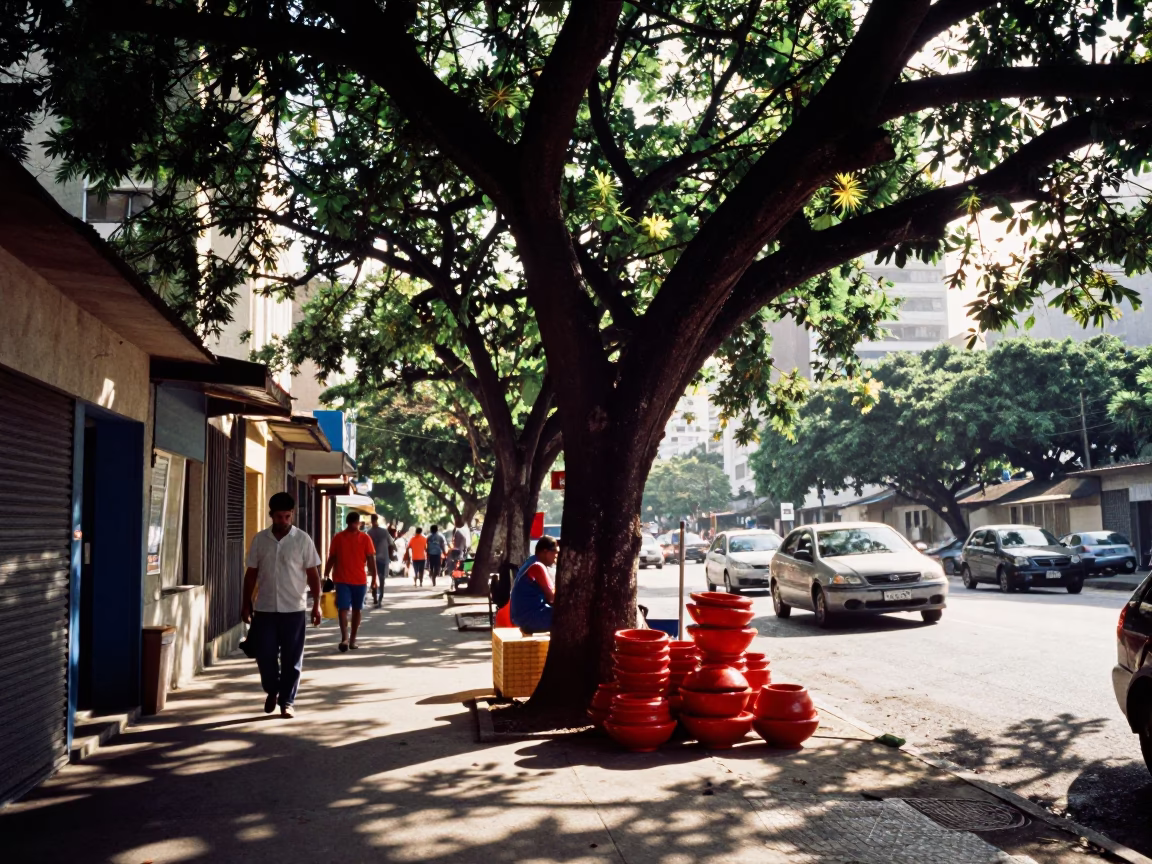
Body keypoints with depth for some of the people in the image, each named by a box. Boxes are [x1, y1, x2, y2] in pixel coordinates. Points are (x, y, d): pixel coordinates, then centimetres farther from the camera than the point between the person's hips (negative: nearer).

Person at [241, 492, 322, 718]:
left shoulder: (303, 540, -4)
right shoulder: (259, 539, 3)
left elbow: (313, 574, -2)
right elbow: (251, 573, 9)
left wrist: (316, 604, -6)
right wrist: (246, 603, 7)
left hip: (294, 609, -2)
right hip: (264, 608, 2)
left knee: (291, 658, 3)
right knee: (264, 654, 5)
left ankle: (287, 701, 15)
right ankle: (272, 690, 30)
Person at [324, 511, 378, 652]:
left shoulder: (365, 538, -1)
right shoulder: (338, 538, 0)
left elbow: (371, 560, -1)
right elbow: (332, 558, 5)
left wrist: (374, 579, -5)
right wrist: (326, 576, 3)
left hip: (360, 581, 1)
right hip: (342, 580, -1)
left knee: (356, 609, 9)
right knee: (343, 609, -10)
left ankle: (352, 639, 18)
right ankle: (344, 638, -13)